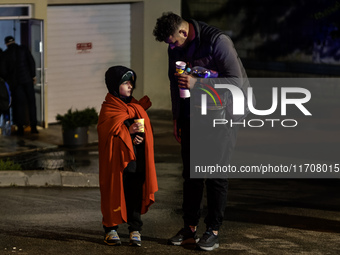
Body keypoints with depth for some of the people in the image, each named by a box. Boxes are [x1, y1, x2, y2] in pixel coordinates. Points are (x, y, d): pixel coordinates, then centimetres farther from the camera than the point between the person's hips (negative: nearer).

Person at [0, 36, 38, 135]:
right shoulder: (24, 49, 3)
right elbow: (32, 62, -4)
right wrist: (33, 75, 2)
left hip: (14, 81, 0)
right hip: (27, 79, 0)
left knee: (19, 104, 5)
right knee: (31, 103, 6)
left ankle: (20, 127, 2)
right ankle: (33, 126, 1)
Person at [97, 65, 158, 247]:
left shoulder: (137, 106, 15)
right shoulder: (109, 108, -3)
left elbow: (146, 128, 18)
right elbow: (107, 131, -12)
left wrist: (140, 137, -3)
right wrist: (128, 131, -22)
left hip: (137, 159, 5)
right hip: (118, 159, -5)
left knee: (136, 194, 4)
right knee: (115, 193, 0)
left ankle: (135, 229, 10)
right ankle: (110, 229, 10)